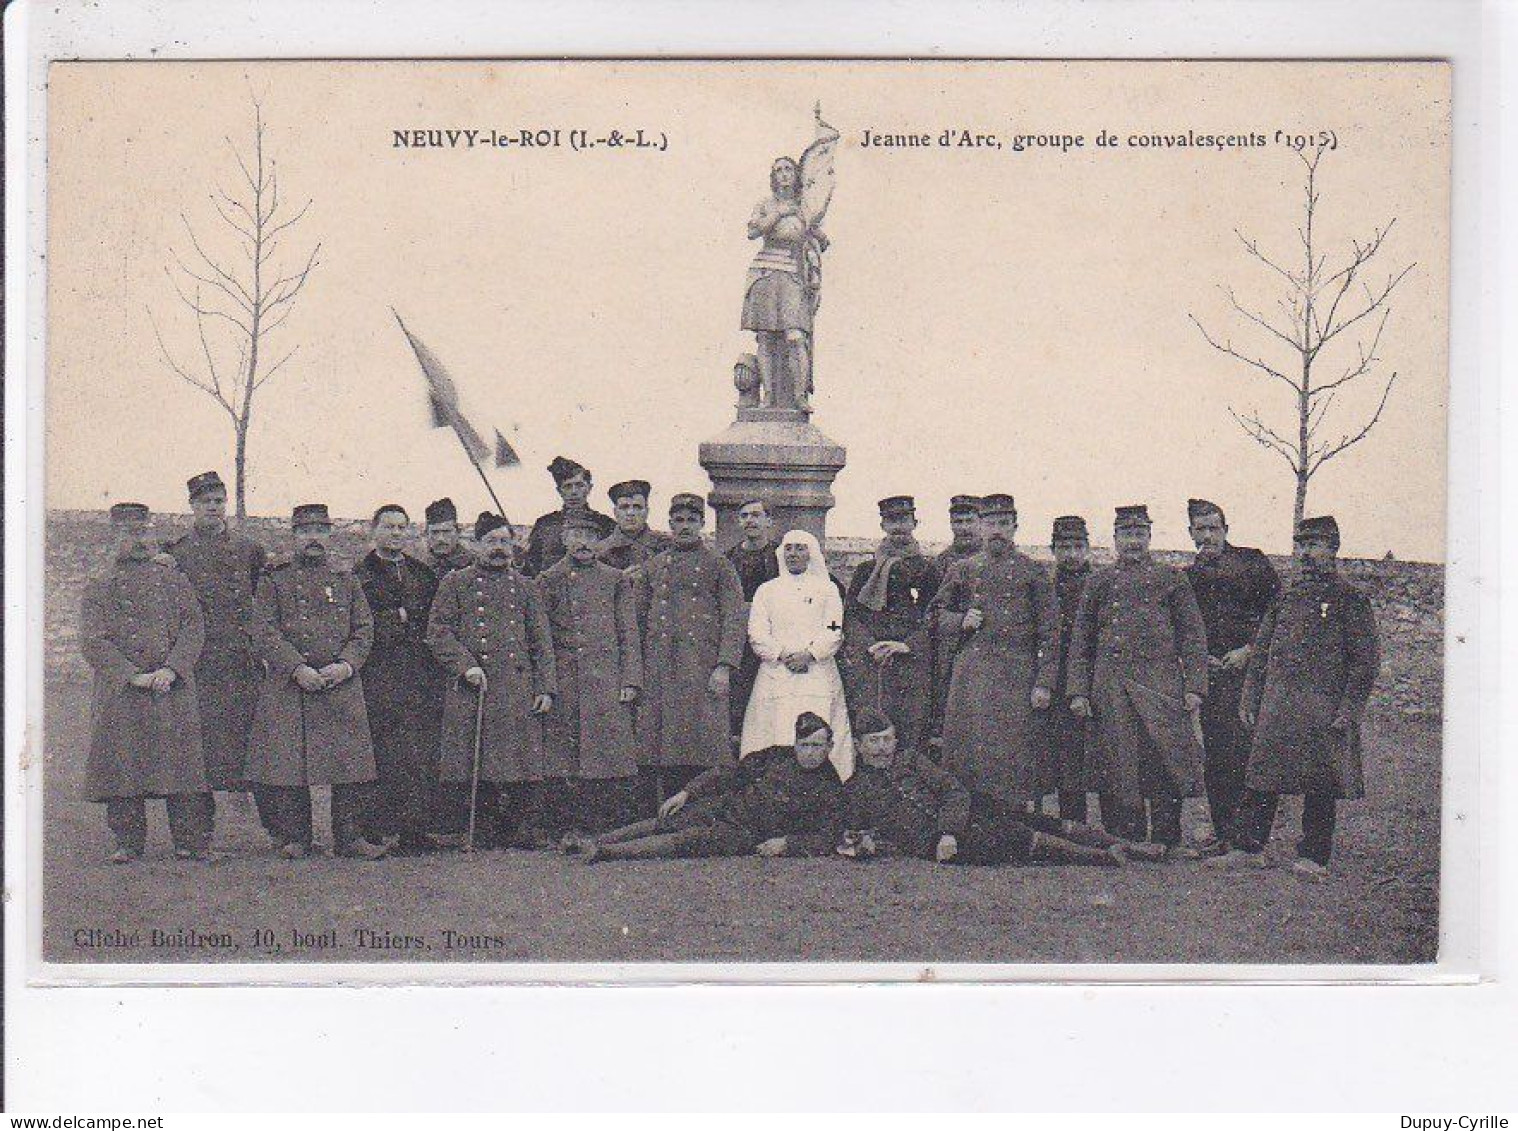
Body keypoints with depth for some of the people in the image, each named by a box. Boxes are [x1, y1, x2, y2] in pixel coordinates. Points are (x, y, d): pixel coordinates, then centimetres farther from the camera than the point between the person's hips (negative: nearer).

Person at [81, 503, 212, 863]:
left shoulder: (174, 581, 14)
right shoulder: (99, 589, 9)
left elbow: (194, 628, 5)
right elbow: (93, 642, -2)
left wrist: (172, 668, -12)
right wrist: (134, 676, -13)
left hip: (174, 688, 0)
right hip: (119, 692, 0)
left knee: (182, 761, -4)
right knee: (122, 765, -2)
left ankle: (192, 840, 1)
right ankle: (128, 842, 7)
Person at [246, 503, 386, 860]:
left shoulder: (346, 581, 14)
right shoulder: (274, 581, 6)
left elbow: (364, 629, 9)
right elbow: (264, 632, -3)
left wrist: (346, 664, -9)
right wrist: (298, 669, -15)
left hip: (342, 684, 2)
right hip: (287, 688, -2)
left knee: (351, 763, -1)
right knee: (287, 762, -2)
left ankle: (349, 837, 7)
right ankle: (293, 837, 8)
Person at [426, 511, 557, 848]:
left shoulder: (525, 587, 16)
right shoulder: (455, 583, 9)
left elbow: (542, 643, 15)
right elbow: (438, 632, 2)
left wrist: (546, 688, 6)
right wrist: (466, 665, -10)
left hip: (519, 691, 2)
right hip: (470, 691, -2)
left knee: (522, 775, -2)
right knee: (472, 770, -4)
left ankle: (522, 834, 5)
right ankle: (481, 835, 2)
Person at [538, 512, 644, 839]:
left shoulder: (616, 579, 11)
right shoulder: (549, 580, 10)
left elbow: (629, 634, 8)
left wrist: (629, 681, -1)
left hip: (607, 684, 0)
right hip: (563, 685, 0)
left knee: (611, 757, -5)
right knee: (564, 759, -2)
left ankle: (613, 832, 0)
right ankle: (565, 833, 2)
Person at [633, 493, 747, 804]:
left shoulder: (718, 565, 8)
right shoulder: (651, 567, 17)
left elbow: (734, 618, 2)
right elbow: (638, 618, 17)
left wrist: (724, 667, -9)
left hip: (703, 668, -3)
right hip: (659, 671, 3)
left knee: (703, 742, -8)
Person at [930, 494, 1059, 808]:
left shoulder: (1033, 572, 5)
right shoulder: (963, 570, 12)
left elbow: (1050, 632, 2)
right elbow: (937, 612, 21)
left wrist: (1045, 683, -5)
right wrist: (961, 621, -1)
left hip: (1018, 675, -2)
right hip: (970, 673, 2)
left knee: (1014, 752, -4)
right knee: (971, 749, 0)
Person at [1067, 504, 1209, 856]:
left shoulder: (1172, 579, 11)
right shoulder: (1098, 581, 13)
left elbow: (1193, 636, 8)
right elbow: (1081, 641, 12)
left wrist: (1194, 687, -1)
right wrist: (1078, 691, 4)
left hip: (1161, 684, -1)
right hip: (1110, 688, 1)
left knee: (1166, 761, -4)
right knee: (1118, 766, -1)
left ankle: (1169, 839, 5)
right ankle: (1127, 839, 6)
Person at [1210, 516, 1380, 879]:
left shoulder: (1350, 600, 0)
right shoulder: (1285, 597, 15)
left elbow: (1366, 661, -3)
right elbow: (1261, 651, 18)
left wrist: (1349, 710, -11)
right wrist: (1250, 699, 12)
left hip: (1324, 709, -4)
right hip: (1276, 707, 5)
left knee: (1320, 787, 0)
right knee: (1260, 776, 3)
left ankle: (1314, 857, 7)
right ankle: (1248, 847, 9)